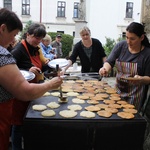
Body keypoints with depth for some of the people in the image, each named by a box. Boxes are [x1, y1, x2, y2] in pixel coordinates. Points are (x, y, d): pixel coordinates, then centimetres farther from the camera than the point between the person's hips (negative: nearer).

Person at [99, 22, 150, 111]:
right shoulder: (121, 46, -5)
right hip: (119, 90, 4)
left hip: (135, 94, -4)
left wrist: (141, 79, -31)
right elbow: (110, 62, -6)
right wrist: (105, 68, -28)